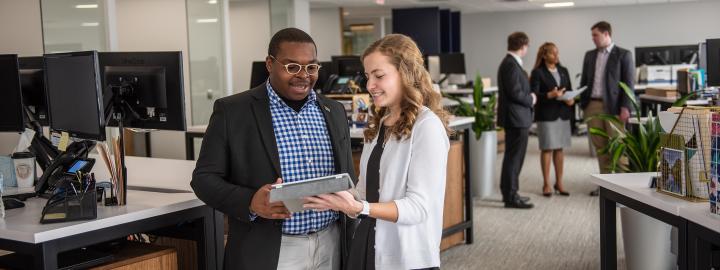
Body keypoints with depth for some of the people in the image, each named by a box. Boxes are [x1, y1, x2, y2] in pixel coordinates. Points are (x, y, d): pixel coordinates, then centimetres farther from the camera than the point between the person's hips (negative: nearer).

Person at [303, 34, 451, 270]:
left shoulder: (427, 126, -14)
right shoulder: (378, 125, 9)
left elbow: (419, 207, -19)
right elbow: (367, 191, 9)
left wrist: (358, 208, -29)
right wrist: (335, 198, -10)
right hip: (365, 249, 7)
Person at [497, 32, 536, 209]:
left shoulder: (510, 63, 14)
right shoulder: (511, 65, -18)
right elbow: (515, 93, -23)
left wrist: (529, 97, 10)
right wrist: (531, 99, -8)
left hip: (516, 118, 11)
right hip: (516, 118, -11)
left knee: (513, 157, 17)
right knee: (514, 158, -5)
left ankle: (509, 193, 26)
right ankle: (511, 198, -1)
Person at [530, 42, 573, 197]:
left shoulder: (563, 71, 13)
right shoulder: (538, 73, -5)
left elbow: (570, 90, 15)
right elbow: (534, 94, -13)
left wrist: (571, 99, -6)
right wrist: (550, 95, -28)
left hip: (563, 114, 5)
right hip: (546, 115, -5)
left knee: (560, 148, 9)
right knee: (547, 149, -2)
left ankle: (559, 183, 17)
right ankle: (546, 184, 5)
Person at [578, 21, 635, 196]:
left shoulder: (623, 55, -1)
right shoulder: (589, 55, 15)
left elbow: (629, 83, -5)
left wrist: (625, 107, -12)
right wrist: (583, 104, 10)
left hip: (613, 106, -5)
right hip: (593, 106, 5)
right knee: (600, 146, 7)